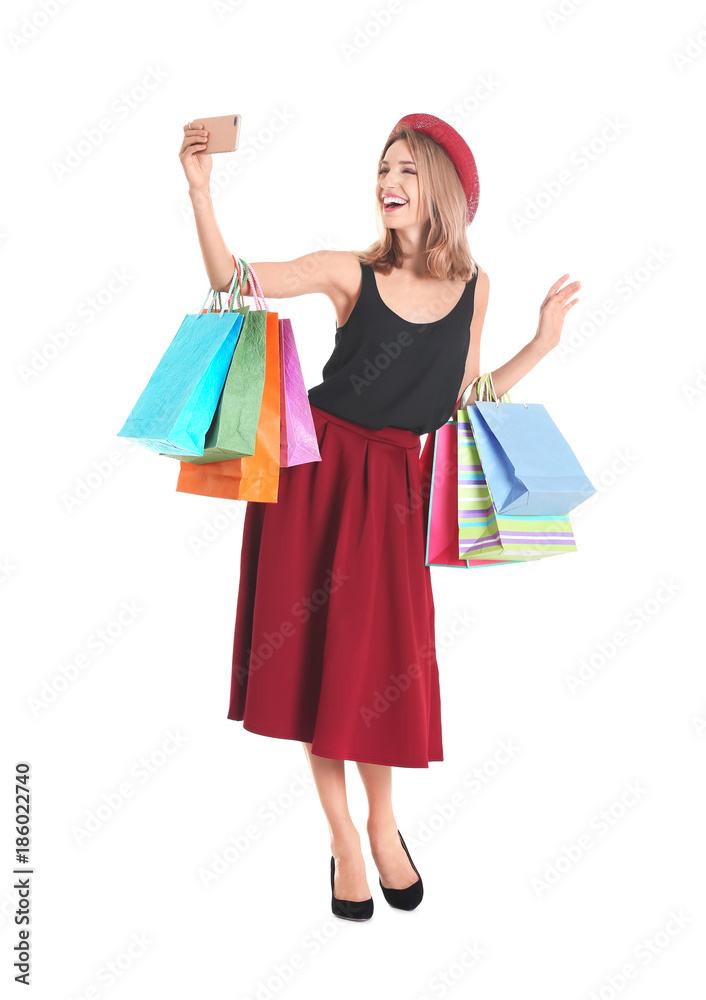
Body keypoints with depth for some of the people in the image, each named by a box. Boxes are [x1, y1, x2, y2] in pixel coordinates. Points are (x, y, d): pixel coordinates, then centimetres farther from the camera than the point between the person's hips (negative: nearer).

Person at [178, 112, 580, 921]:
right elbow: (233, 279, -9)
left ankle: (383, 825, 26)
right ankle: (342, 838, 19)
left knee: (381, 658, 2)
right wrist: (200, 187, -18)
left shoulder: (472, 285, 4)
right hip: (317, 467, -1)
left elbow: (462, 400, 7)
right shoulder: (350, 272, -4)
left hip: (391, 482, 1)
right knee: (318, 654, 2)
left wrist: (542, 344, 4)